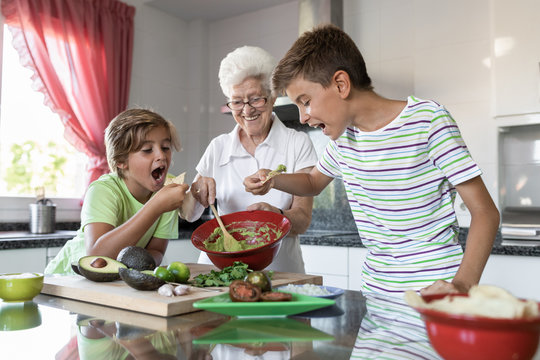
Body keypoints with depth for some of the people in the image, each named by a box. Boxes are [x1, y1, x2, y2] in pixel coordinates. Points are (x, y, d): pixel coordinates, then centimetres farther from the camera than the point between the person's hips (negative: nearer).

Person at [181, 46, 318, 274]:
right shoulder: (218, 147, 9)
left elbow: (302, 220, -5)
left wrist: (276, 215, -25)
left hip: (279, 269, -1)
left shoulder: (298, 144, 2)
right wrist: (196, 193, -10)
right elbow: (188, 215, 10)